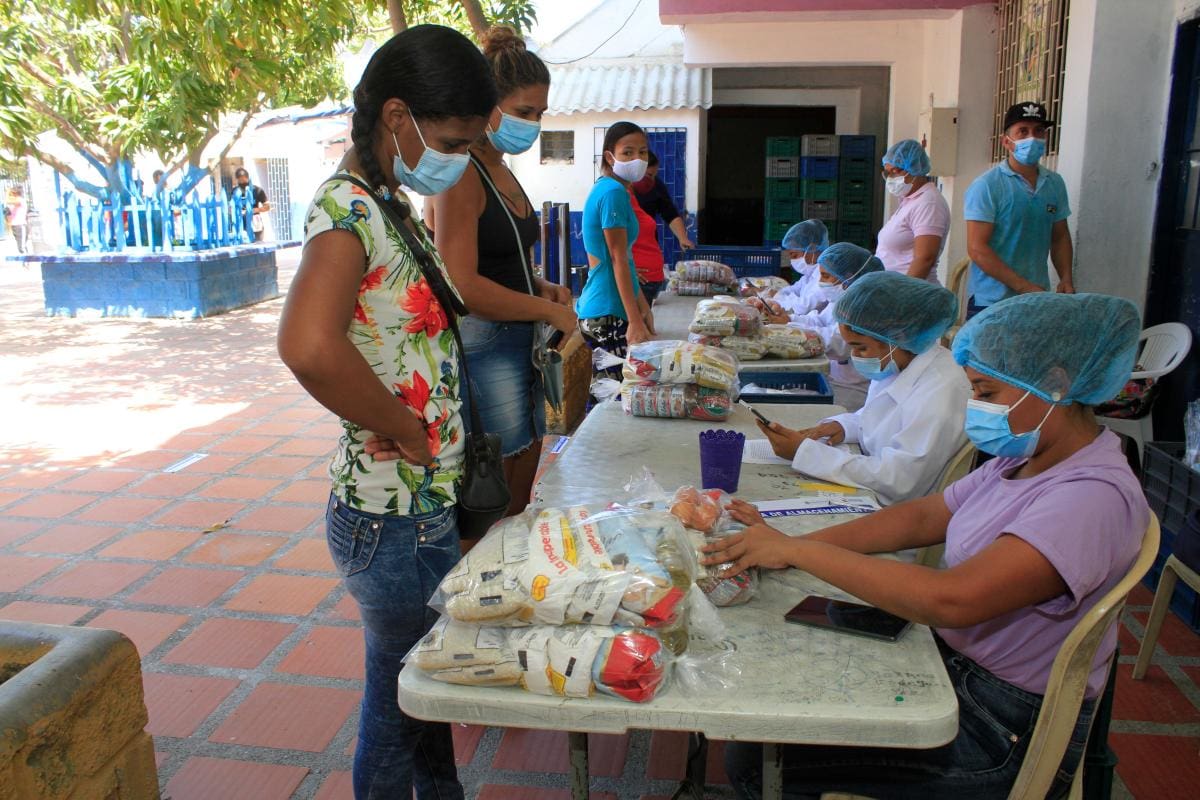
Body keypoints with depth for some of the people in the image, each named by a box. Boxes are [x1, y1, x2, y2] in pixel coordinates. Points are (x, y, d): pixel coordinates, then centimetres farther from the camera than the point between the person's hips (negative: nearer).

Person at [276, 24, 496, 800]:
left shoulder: (393, 203, 7)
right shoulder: (348, 207, -21)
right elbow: (309, 346, -39)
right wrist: (412, 432, -25)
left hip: (432, 503, 9)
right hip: (396, 520, -9)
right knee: (402, 697, 12)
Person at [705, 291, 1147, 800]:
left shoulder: (1094, 499, -27)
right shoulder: (1022, 460, 3)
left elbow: (950, 600, -37)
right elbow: (921, 517, 3)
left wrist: (796, 549, -30)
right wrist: (787, 547, -9)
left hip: (1005, 737, -8)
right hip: (951, 665, 8)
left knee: (753, 759, -10)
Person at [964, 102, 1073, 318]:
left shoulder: (1055, 183, 11)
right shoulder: (986, 186, -9)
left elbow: (1060, 237, 20)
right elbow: (977, 249, -15)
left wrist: (1066, 278, 2)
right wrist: (1024, 287, -19)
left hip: (1039, 300, 5)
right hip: (991, 302, -5)